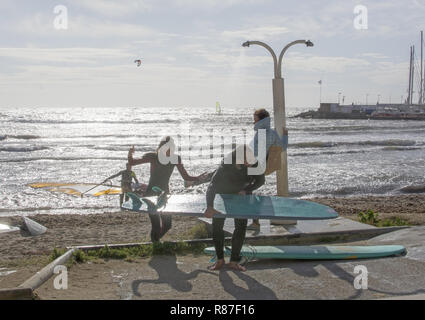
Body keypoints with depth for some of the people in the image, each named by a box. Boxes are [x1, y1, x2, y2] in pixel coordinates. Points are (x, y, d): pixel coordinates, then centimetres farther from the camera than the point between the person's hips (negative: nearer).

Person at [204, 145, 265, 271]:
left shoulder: (253, 165, -28)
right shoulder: (225, 167, -39)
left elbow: (260, 180, -10)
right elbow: (211, 187, -46)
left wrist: (246, 190, -26)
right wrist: (210, 207, -61)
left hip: (241, 196, 2)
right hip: (222, 195, -2)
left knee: (241, 227, -5)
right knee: (217, 226, -3)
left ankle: (234, 261, 4)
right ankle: (220, 259, 13)